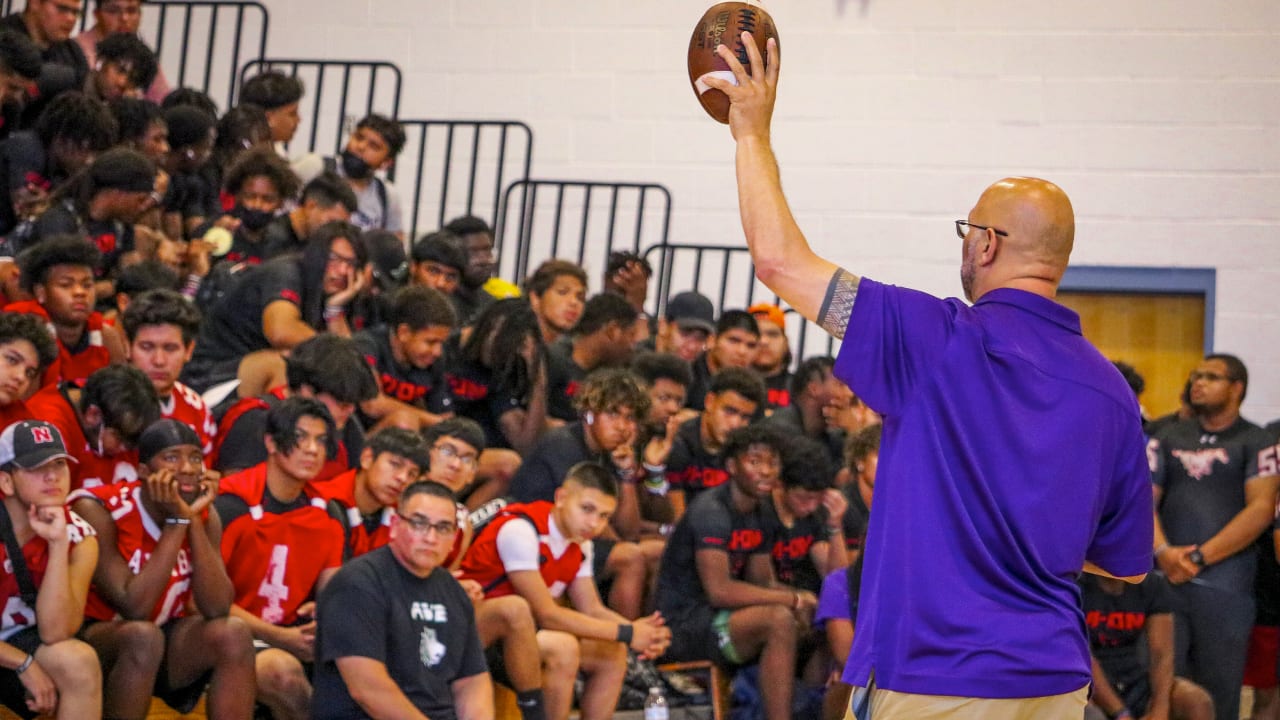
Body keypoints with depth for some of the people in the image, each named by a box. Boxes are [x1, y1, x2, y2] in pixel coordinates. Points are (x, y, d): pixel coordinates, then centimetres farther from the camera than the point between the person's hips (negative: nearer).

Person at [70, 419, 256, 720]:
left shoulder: (204, 516, -3)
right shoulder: (98, 511, -19)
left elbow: (217, 609, -16)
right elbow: (135, 607, -28)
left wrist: (194, 520, -22)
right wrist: (177, 521, -27)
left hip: (166, 641, 5)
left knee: (233, 633, -22)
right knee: (143, 635, -35)